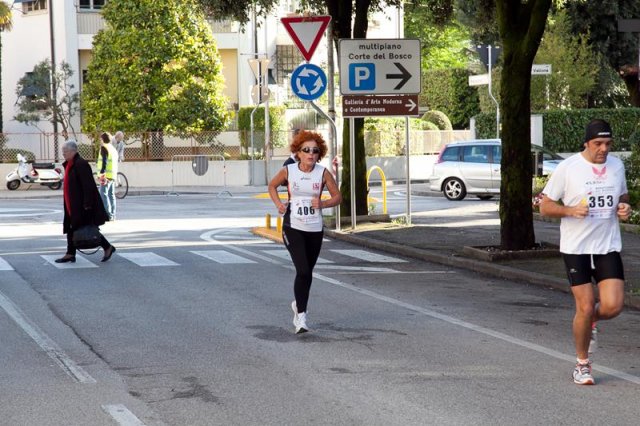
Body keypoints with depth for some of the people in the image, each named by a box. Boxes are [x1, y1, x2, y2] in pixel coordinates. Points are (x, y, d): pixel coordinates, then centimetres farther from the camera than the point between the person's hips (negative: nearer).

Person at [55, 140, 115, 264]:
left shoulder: (81, 164, -19)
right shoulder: (69, 164, 12)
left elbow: (88, 186, -23)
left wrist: (87, 204, -25)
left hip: (82, 206, -10)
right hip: (73, 205, 10)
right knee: (71, 228, 8)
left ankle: (108, 247, 11)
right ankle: (70, 254, 11)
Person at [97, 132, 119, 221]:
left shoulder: (104, 148, -6)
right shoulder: (113, 149, 20)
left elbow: (105, 161, -18)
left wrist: (102, 173, -24)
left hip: (106, 174, -9)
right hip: (113, 175, 9)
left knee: (103, 194, -10)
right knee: (111, 194, 13)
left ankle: (108, 214, -18)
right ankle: (113, 215, 15)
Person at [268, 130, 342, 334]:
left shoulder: (323, 173, -4)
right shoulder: (288, 171, -5)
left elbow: (338, 197, 4)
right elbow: (272, 186, 14)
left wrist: (322, 204, -15)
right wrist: (278, 204, -2)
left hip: (315, 229, 2)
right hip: (292, 227, -2)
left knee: (307, 272, 14)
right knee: (303, 271, -16)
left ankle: (298, 304, 40)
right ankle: (301, 316, -10)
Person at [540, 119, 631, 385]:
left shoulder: (617, 166, 6)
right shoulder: (567, 168, -7)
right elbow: (545, 206, -3)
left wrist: (624, 208, -1)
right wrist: (571, 210, -21)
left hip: (608, 246, 3)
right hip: (576, 247, -3)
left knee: (613, 306, -10)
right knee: (585, 307, -3)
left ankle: (591, 323, 27)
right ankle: (582, 365, 17)